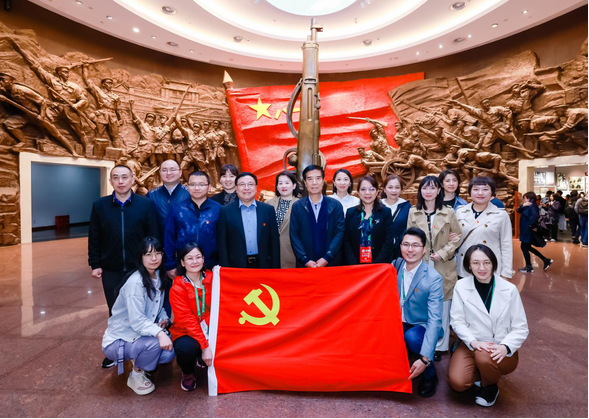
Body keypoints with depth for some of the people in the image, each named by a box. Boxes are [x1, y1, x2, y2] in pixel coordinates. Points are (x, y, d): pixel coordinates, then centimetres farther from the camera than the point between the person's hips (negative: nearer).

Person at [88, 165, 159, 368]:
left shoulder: (146, 204, -6)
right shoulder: (99, 205, 1)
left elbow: (153, 237, -5)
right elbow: (94, 239, 4)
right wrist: (95, 264, 0)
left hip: (139, 269, -2)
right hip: (111, 270, 2)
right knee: (115, 312, 15)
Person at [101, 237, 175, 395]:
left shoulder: (159, 277, -1)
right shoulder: (135, 282, -25)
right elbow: (137, 320, -29)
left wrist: (164, 320, -11)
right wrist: (159, 332, -44)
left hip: (139, 336, 7)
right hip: (117, 341, -7)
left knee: (168, 353, -15)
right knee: (154, 343, -31)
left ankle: (139, 361, 16)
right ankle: (136, 376, -1)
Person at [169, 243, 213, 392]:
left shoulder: (211, 278, -3)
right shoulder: (177, 288, -11)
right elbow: (187, 320, -16)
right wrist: (204, 345, -22)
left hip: (210, 331, 3)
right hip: (187, 333, -3)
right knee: (186, 348, -33)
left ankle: (203, 360, 14)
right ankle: (188, 373, 6)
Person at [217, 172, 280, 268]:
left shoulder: (268, 210, 1)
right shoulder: (226, 211, -2)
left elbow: (274, 242, 2)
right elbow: (222, 244, -1)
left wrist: (275, 268, -1)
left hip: (263, 265, 1)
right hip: (236, 267, -1)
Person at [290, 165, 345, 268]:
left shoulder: (336, 205, 0)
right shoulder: (297, 206, 1)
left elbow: (340, 233, -4)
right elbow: (294, 235, -2)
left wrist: (326, 258, -12)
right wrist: (305, 260, -11)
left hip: (331, 263, 0)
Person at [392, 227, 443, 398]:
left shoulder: (433, 278, -18)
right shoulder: (395, 266, -6)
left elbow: (434, 320, -22)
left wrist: (425, 359, -28)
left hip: (420, 327, -3)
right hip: (397, 324, 3)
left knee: (411, 336, -34)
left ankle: (430, 374, -3)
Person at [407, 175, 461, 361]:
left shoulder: (449, 212, 2)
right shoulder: (413, 212, 5)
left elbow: (458, 236, 4)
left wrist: (442, 254, -7)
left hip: (443, 267, -1)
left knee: (442, 308, 4)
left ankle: (439, 346, 20)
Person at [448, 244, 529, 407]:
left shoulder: (509, 289, -8)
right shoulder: (461, 286, -8)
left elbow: (521, 328, -5)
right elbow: (457, 320, -7)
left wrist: (505, 347, -22)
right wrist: (473, 342, -23)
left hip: (502, 350, 0)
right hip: (471, 345, 1)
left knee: (484, 357, -34)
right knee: (458, 382, -21)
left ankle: (490, 387, 2)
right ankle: (480, 368, 15)